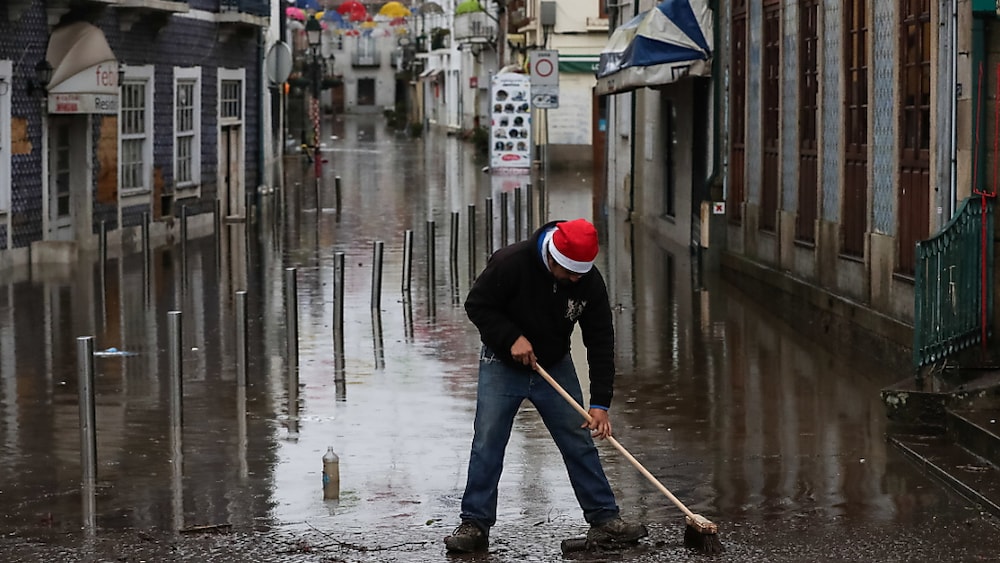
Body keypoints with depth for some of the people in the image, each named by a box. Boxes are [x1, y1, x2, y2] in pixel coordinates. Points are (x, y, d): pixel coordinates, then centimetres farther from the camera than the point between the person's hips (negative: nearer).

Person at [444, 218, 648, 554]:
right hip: (502, 365, -3)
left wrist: (600, 403, -16)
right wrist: (512, 337, -27)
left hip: (555, 366, 3)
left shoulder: (589, 281, -16)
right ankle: (475, 525, 3)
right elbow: (477, 305, -15)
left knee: (580, 444, 2)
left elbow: (601, 343, -12)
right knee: (487, 444, -5)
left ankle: (604, 520, 10)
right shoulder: (511, 263, -26)